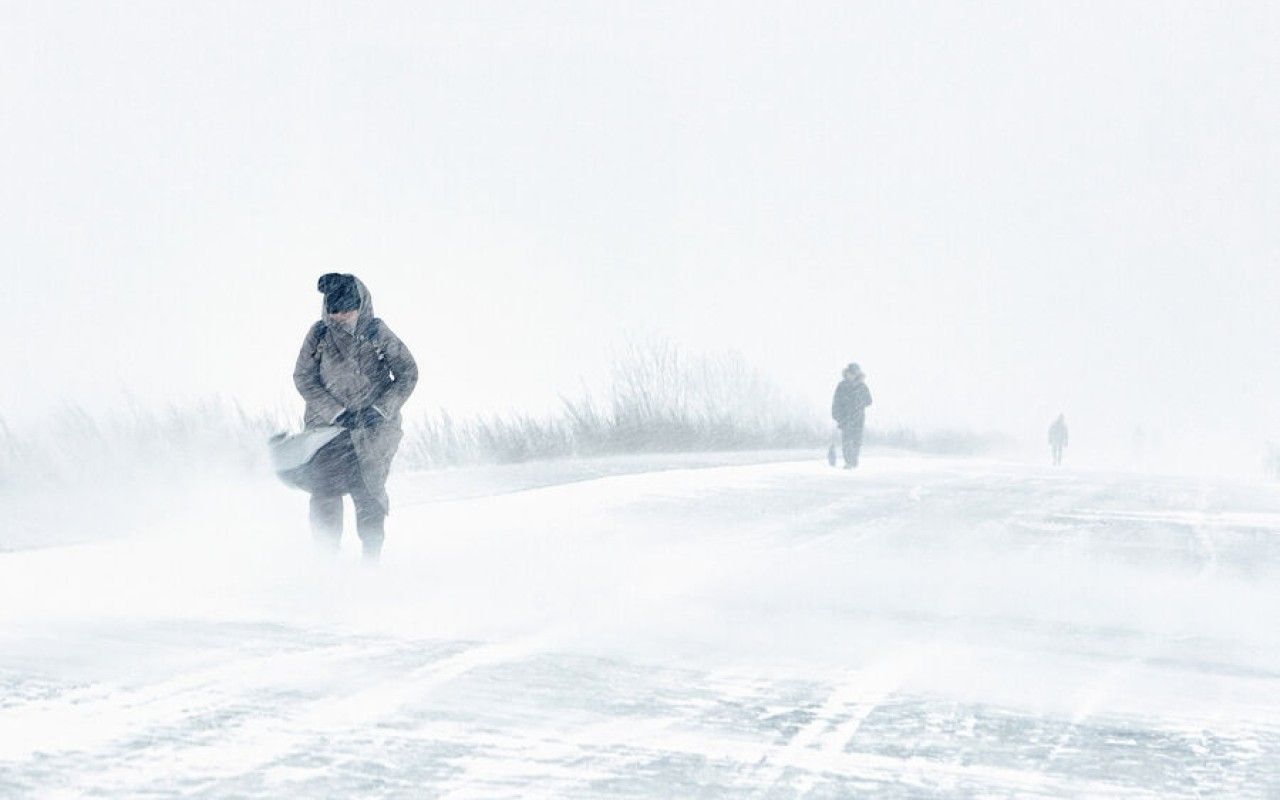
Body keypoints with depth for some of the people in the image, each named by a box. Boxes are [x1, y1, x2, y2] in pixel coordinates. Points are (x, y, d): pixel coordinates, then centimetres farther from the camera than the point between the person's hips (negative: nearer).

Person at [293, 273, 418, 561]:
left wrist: (380, 409, -11)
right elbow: (304, 378, -2)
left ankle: (371, 559, 7)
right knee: (324, 494, -7)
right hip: (327, 425, 1)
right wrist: (337, 412, -12)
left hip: (372, 426, -1)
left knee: (369, 494, -5)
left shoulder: (377, 334, -4)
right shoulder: (319, 335, -1)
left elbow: (408, 374, -1)